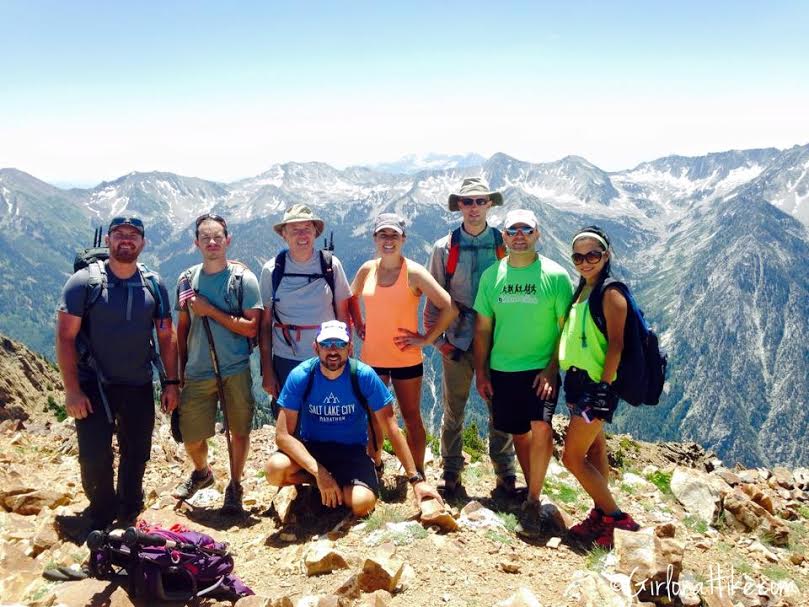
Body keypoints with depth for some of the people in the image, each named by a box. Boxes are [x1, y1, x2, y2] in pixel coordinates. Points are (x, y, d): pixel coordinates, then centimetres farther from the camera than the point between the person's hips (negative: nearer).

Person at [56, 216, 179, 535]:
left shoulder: (154, 285, 1)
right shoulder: (84, 282, -9)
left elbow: (166, 336, 5)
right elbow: (65, 337, -11)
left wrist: (172, 382, 1)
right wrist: (71, 389, -15)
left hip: (139, 386, 3)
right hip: (93, 387, -3)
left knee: (137, 454, 12)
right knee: (94, 457, -2)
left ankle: (129, 512, 35)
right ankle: (101, 513, 25)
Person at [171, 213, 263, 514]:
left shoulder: (243, 278, -7)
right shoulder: (187, 279, 5)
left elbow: (251, 328, -13)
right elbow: (183, 326, 13)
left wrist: (210, 311, -17)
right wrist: (181, 369, 14)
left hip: (235, 371, -3)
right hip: (197, 372, 3)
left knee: (239, 431, 8)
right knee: (191, 438, 9)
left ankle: (235, 485, 30)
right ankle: (201, 472, 41)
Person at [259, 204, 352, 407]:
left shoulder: (331, 265, -1)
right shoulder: (272, 270, -1)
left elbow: (342, 315, 3)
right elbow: (265, 323, 1)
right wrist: (267, 370, -1)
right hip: (286, 362, 0)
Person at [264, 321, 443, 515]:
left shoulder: (364, 376, -17)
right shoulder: (300, 376, -16)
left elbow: (391, 429, -13)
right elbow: (283, 434, -18)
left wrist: (416, 479, -15)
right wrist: (319, 472, -30)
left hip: (352, 450, -1)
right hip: (310, 448, 1)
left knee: (362, 503, -28)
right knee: (275, 469, -30)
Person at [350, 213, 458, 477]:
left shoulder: (413, 272, -12)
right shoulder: (367, 270, 1)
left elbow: (450, 308, -17)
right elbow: (352, 298, 22)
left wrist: (427, 338, -14)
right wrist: (358, 325, 10)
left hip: (406, 359, -4)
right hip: (372, 357, 4)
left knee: (412, 418, 7)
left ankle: (417, 474, 19)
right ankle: (375, 466, 35)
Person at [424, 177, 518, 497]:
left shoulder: (505, 244, 2)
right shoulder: (444, 248, 2)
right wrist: (436, 338, -2)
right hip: (457, 340, 0)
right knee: (453, 410, 9)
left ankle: (505, 473, 23)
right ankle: (451, 472, 22)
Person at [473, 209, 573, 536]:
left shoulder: (555, 275, -6)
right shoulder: (491, 276, 4)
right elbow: (482, 328, 9)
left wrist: (552, 369, -13)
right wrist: (480, 371, 6)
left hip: (541, 368, -3)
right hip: (502, 369, 4)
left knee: (541, 427, -20)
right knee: (519, 433, 12)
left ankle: (533, 501, -6)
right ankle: (533, 491, 32)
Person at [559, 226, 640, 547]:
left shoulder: (610, 293, -12)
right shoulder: (580, 291, 13)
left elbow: (616, 344, -18)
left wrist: (603, 387, -22)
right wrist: (552, 370, 12)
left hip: (596, 385, -9)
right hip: (577, 382, 9)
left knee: (572, 457, -7)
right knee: (594, 451, 15)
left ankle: (615, 517, 5)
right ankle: (600, 519, 25)